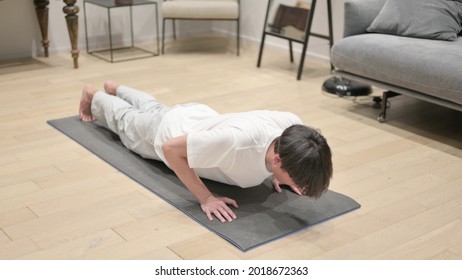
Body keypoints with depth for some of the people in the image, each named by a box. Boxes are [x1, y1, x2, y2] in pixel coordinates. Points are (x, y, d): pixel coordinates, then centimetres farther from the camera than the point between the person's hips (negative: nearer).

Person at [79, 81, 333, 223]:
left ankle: (115, 89, 67)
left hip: (199, 117, 5)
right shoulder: (236, 140, -53)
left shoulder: (292, 124, -34)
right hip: (166, 133, -5)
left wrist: (279, 175, -18)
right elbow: (170, 147, -40)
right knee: (126, 120, 31)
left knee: (155, 109, 39)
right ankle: (93, 96, 60)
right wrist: (205, 198, -41)